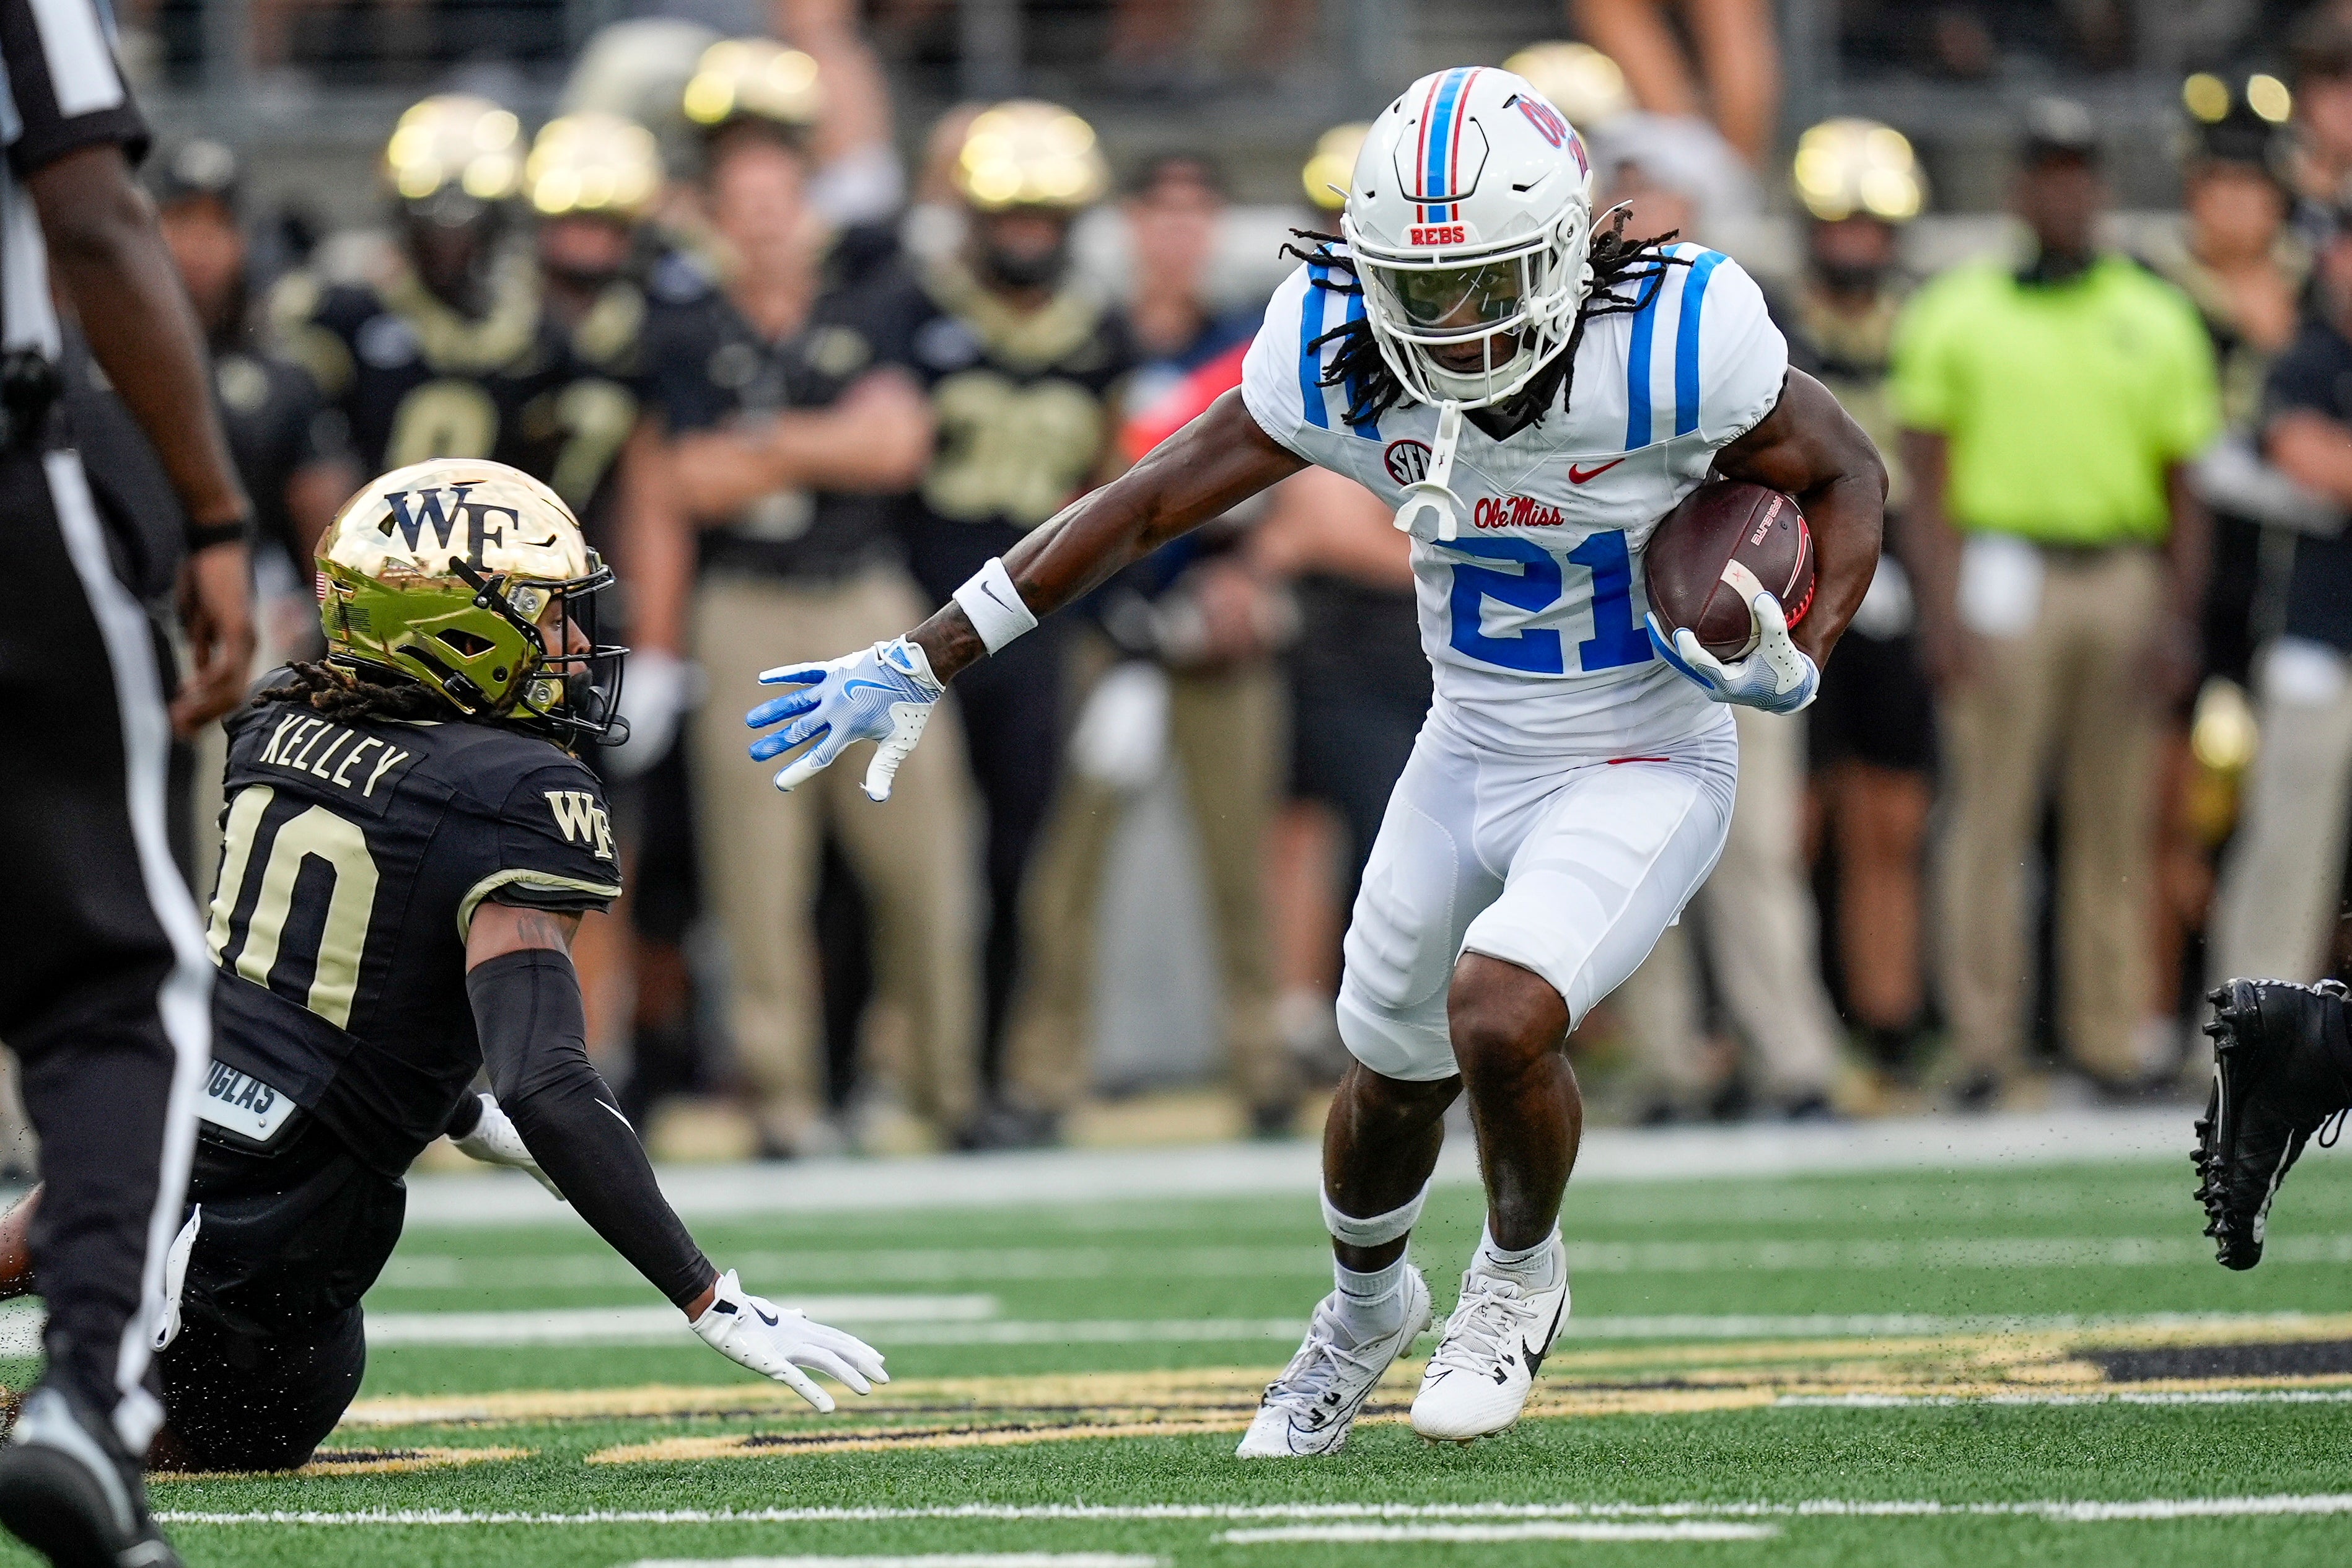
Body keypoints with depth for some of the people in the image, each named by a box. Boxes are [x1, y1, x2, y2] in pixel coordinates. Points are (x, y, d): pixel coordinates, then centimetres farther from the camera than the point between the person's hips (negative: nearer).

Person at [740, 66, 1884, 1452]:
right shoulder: (1340, 359, -15)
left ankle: (1521, 1272, 7)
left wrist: (1797, 664, -24)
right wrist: (926, 664, -6)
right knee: (1396, 1070, 16)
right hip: (1471, 755, 4)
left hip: (1642, 769, -4)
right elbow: (1148, 507, -6)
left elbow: (1846, 476, -8)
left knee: (1499, 1017, -25)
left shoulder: (1674, 345, -26)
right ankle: (1370, 1307, 50)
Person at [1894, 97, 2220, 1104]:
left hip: (2124, 579, 2)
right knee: (1991, 812, -6)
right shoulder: (1956, 315, 6)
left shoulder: (2157, 321, 12)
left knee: (2116, 822, 3)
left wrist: (2177, 619, 3)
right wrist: (1940, 608, -6)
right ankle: (1985, 1041, -5)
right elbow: (1923, 480, 4)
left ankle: (2111, 1034, 7)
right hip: (2001, 574, -2)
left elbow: (2184, 491, 13)